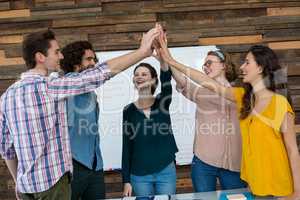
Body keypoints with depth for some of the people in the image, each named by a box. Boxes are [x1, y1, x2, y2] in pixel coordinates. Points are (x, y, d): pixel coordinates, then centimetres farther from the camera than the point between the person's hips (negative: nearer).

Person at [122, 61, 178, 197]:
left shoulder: (162, 102, -3)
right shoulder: (129, 110, -2)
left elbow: (166, 79, -24)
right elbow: (126, 148, -1)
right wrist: (126, 180, -3)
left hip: (166, 172, 0)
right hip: (139, 176, 1)